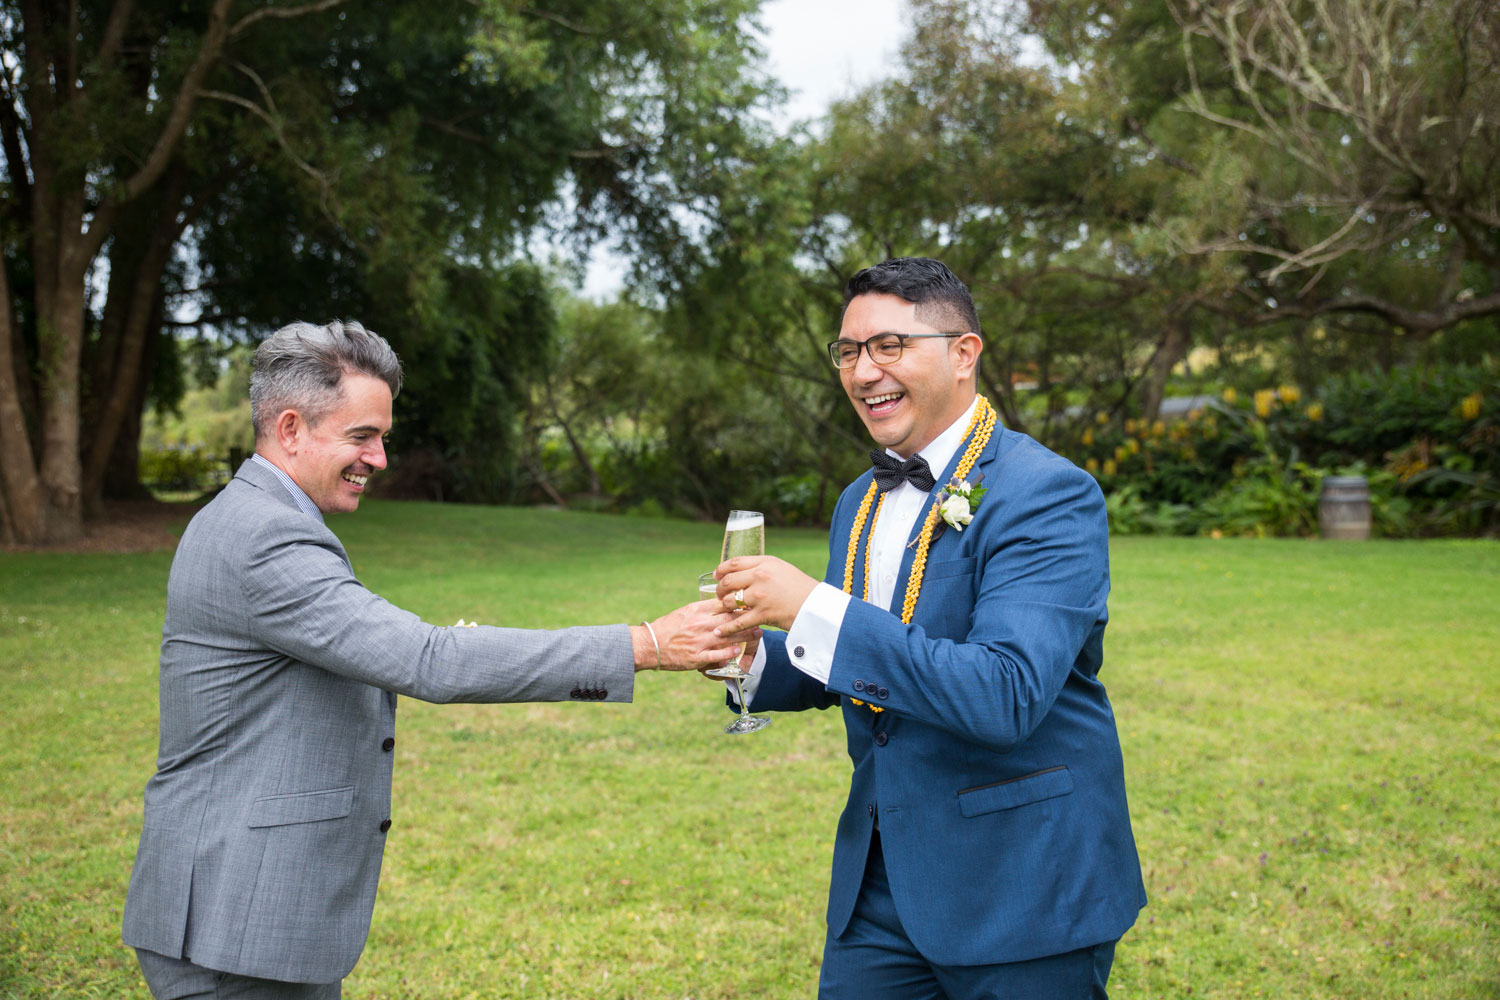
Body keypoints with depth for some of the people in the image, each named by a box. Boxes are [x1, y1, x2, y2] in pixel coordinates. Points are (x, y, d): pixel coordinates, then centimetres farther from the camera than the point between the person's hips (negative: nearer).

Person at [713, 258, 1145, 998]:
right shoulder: (860, 504, 9)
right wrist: (751, 655, -5)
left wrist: (814, 610, -30)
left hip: (1021, 890, -6)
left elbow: (1007, 694, -29)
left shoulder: (1050, 495, -17)